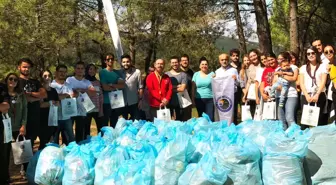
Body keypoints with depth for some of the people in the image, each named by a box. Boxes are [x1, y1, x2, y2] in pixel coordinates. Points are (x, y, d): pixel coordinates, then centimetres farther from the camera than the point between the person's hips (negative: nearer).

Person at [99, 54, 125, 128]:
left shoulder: (117, 72, 10)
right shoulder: (102, 72, -5)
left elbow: (123, 85, -3)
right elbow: (105, 87, -13)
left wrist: (112, 85, -15)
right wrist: (116, 87, -1)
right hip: (107, 102, -5)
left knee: (114, 124, 14)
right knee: (105, 123, 1)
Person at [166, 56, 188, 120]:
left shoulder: (183, 75, 1)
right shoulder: (166, 74, 3)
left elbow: (182, 88, -8)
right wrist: (177, 86, -10)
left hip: (179, 102, 0)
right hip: (168, 101, 0)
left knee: (179, 121, 8)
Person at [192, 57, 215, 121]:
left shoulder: (212, 74, 3)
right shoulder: (196, 74, 8)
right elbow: (193, 88, 8)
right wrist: (193, 99, 5)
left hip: (210, 99, -2)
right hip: (199, 99, 2)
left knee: (210, 118, -9)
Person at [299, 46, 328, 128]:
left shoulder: (322, 67, 9)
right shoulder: (303, 68, 15)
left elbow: (323, 82, -2)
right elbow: (301, 83, 4)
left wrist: (317, 95, -15)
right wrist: (307, 95, -11)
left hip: (319, 95, -1)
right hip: (306, 96, 2)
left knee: (318, 118, -4)